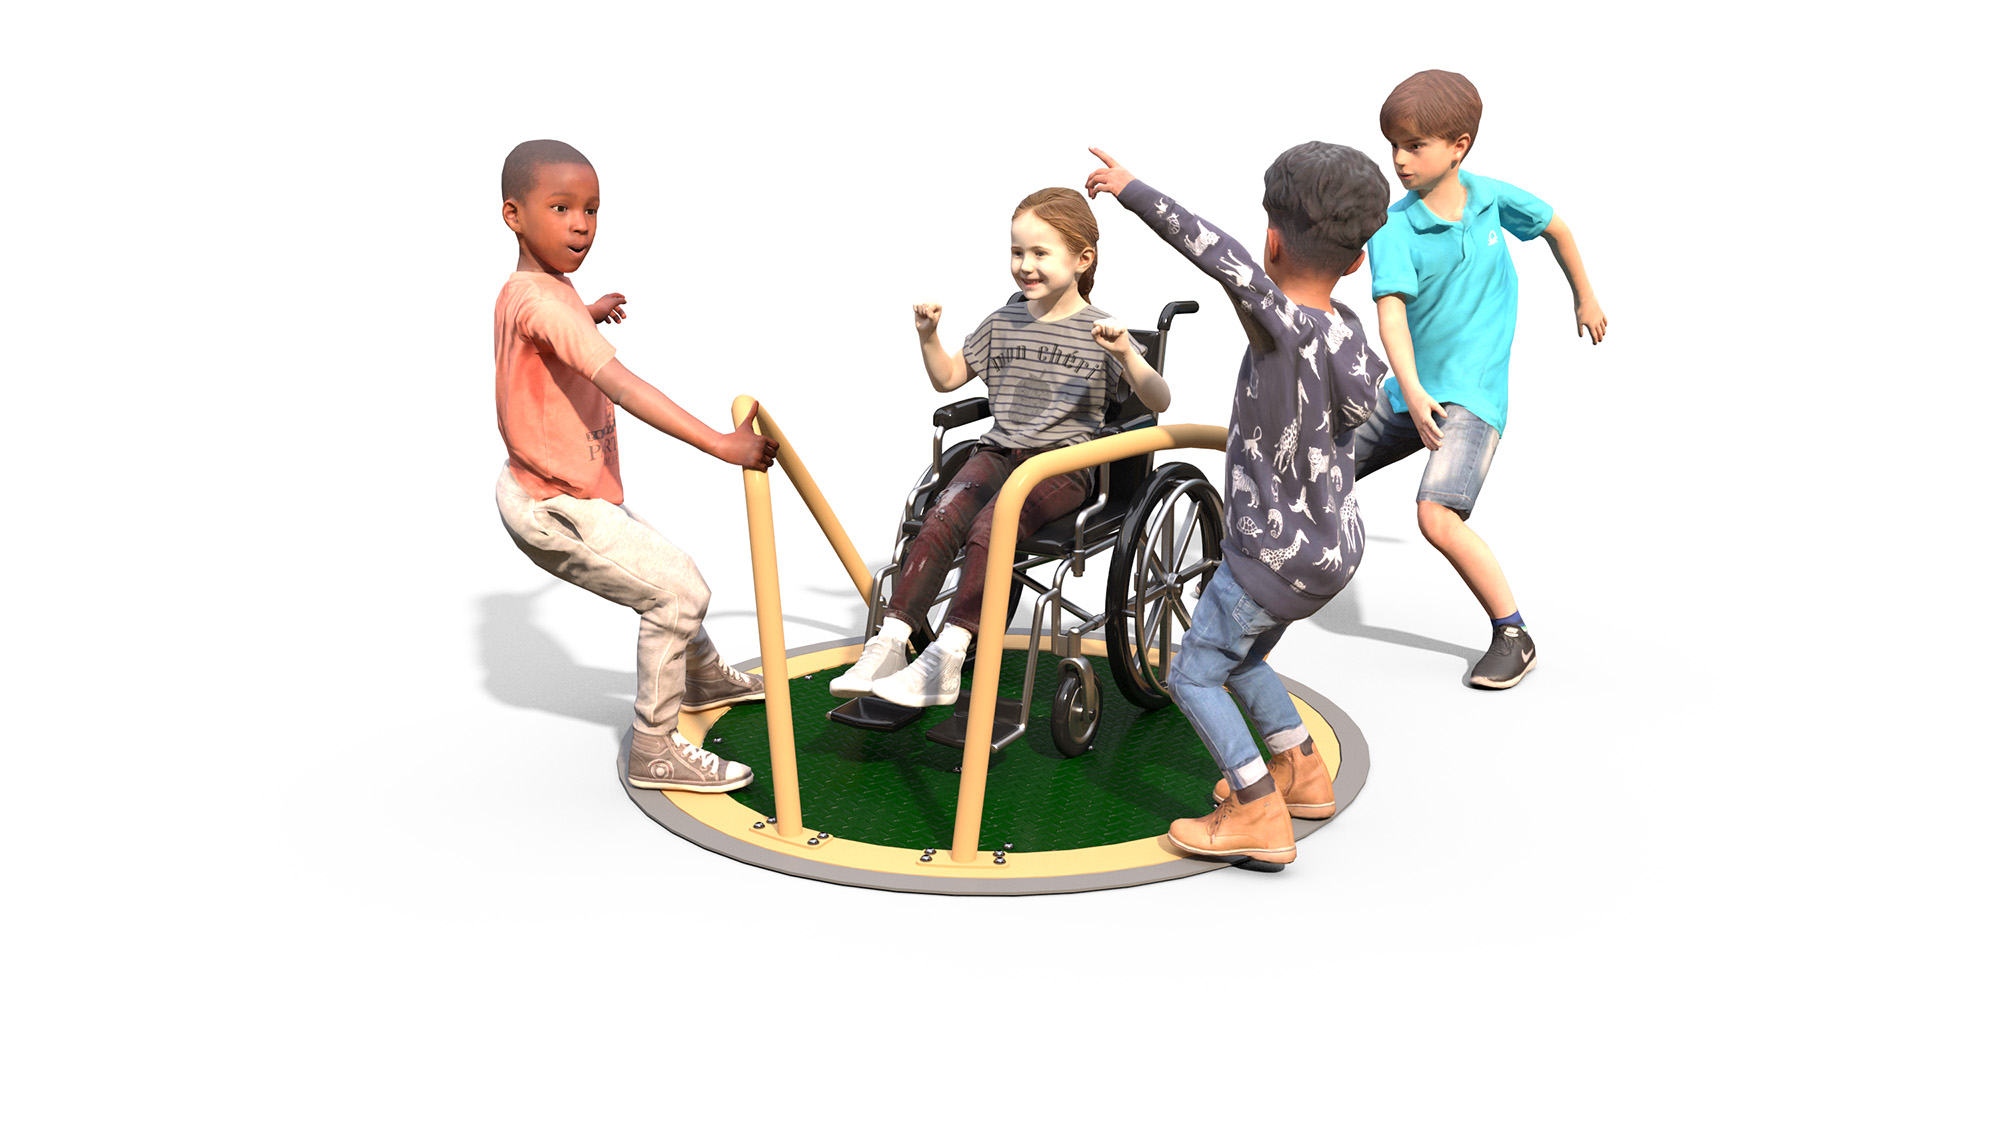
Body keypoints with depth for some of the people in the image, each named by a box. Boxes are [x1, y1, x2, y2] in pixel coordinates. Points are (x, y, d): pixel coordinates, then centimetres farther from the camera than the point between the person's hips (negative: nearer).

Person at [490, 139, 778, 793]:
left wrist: (585, 317, 34)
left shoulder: (526, 292, 6)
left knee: (668, 572, 25)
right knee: (678, 591, -11)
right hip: (556, 511, -11)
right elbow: (619, 385, -40)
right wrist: (720, 444, -44)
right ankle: (654, 751, -1)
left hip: (567, 495, 11)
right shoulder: (543, 301, -27)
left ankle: (704, 679, 49)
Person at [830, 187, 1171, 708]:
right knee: (941, 519, -25)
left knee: (991, 525, -31)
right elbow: (948, 378, 26)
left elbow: (1158, 401, -5)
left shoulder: (1102, 333, 2)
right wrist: (928, 335, 7)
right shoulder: (1002, 324, 15)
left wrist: (1126, 355, -22)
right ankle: (889, 642, -30)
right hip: (997, 452, 4)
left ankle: (946, 659, -37)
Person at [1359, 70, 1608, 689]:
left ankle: (1512, 635, -11)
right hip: (1410, 392, 3)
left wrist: (1584, 298, 28)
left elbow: (1555, 228, 17)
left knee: (1436, 515, -24)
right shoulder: (1393, 227, -10)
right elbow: (1391, 308, -25)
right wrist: (1412, 392, -39)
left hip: (1473, 394, -3)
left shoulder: (1491, 197, -5)